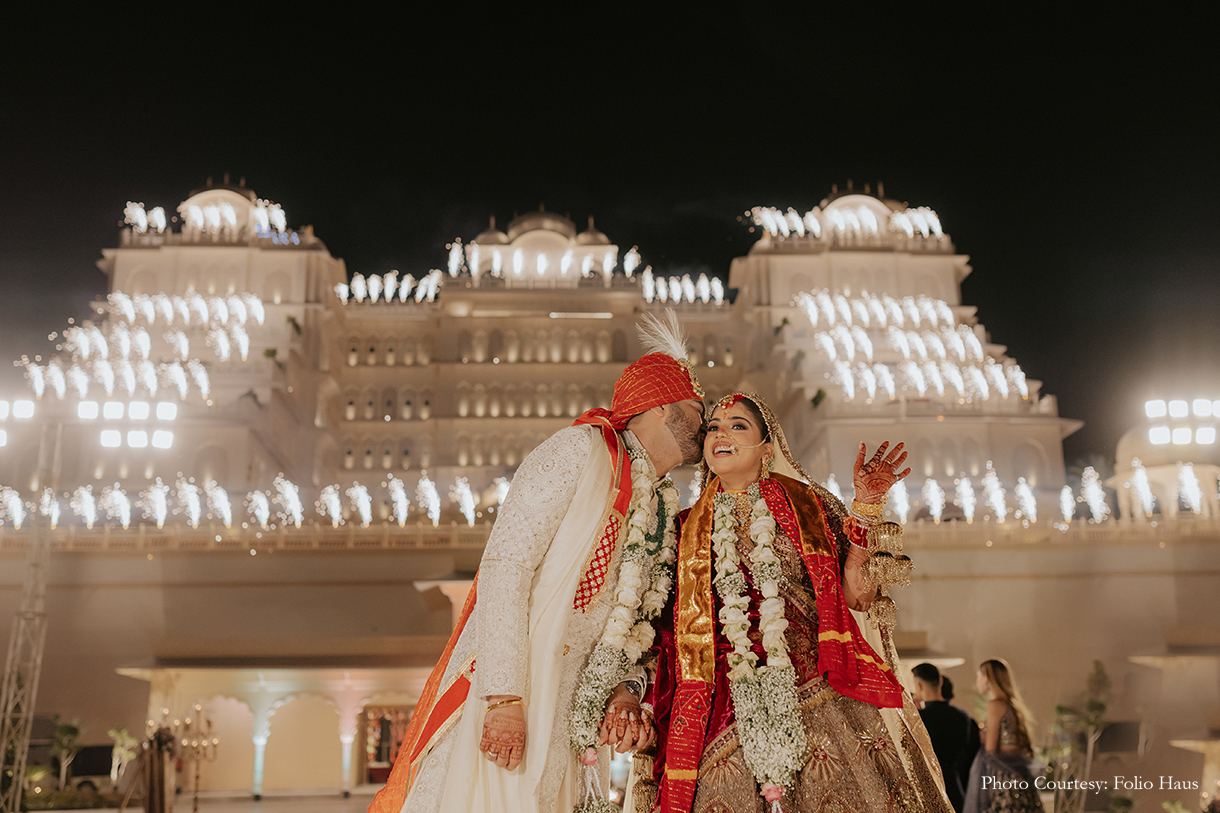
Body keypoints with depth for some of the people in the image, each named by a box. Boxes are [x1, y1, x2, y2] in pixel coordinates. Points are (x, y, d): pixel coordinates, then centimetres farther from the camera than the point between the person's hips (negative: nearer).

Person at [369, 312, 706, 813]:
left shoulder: (665, 510, 14)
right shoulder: (582, 449, -9)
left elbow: (624, 619, 15)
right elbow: (505, 565, -18)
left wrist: (622, 689, -5)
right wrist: (505, 697, -23)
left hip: (571, 717, 7)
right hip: (503, 698, -7)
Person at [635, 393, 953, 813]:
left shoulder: (806, 505, 9)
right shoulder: (686, 529, 12)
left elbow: (855, 596, -2)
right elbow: (665, 634, 10)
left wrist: (866, 505, -6)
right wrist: (635, 703, -4)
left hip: (819, 695, 0)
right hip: (727, 712, 1)